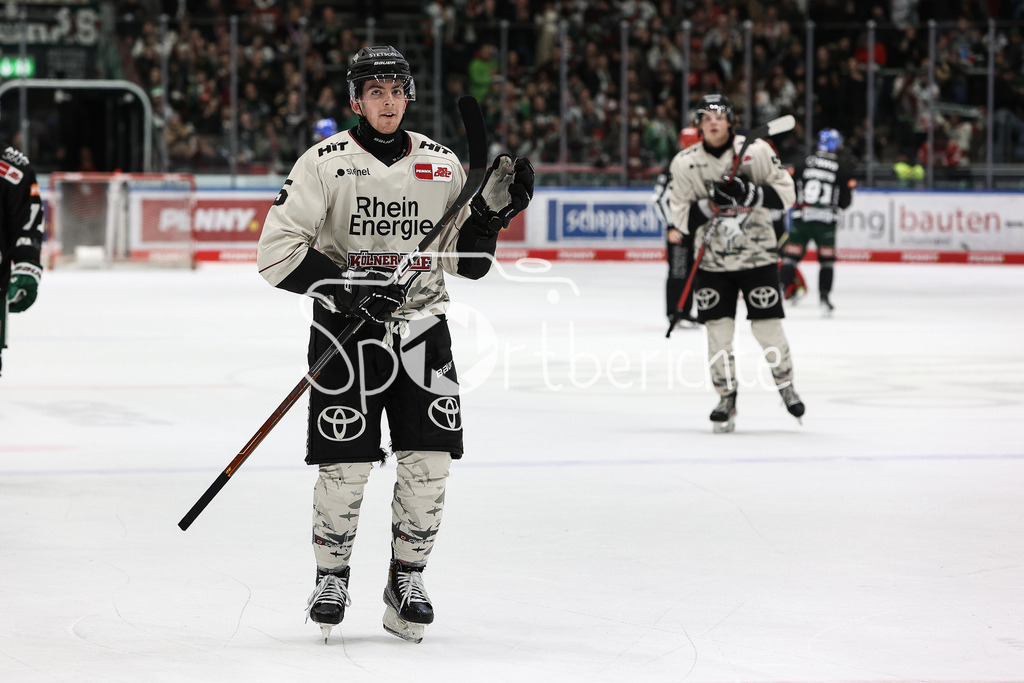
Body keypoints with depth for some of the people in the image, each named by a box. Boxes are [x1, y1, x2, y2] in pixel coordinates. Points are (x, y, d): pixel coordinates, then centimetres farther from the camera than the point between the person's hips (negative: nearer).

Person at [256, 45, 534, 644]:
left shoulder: (442, 164, 7)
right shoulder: (325, 163, -4)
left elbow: (466, 261, 12)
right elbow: (278, 249, -9)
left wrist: (493, 209, -5)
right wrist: (343, 284, -20)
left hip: (422, 325, 3)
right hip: (345, 328, -3)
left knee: (430, 458, -4)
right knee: (347, 463, -6)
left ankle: (408, 580, 12)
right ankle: (332, 577, 15)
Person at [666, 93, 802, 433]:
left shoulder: (756, 150, -6)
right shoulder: (685, 163, -3)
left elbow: (785, 193, -4)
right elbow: (681, 216, -2)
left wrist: (750, 194, -21)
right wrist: (711, 204, -20)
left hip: (758, 254, -1)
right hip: (713, 260, 1)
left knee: (767, 326, -2)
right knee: (718, 329, -2)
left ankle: (785, 382, 22)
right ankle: (726, 398, 11)